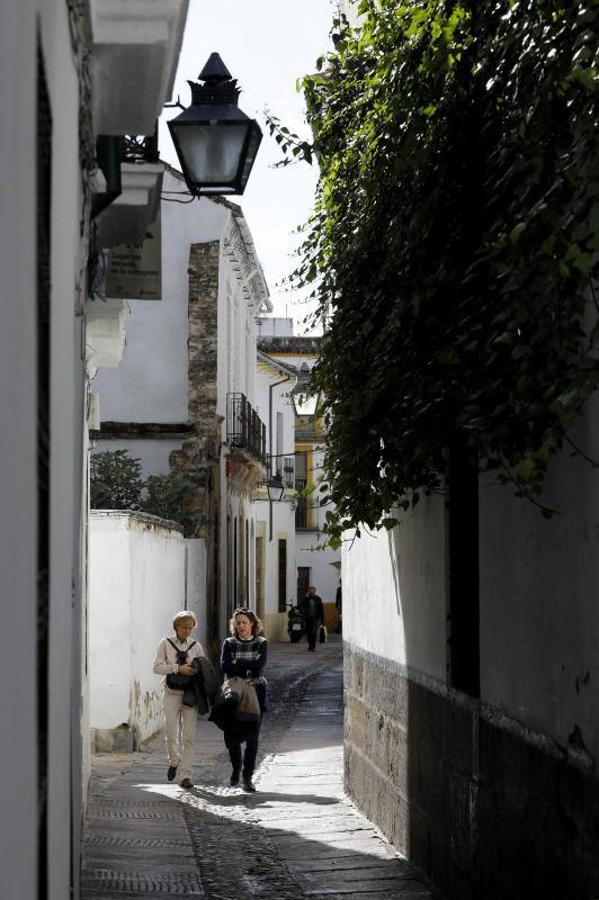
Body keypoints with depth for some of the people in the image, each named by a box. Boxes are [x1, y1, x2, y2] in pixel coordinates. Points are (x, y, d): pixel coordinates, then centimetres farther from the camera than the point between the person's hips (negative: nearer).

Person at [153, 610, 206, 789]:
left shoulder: (196, 646, 6)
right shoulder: (166, 644, 1)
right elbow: (157, 667, -6)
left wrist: (197, 670, -12)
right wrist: (179, 668, -15)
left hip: (190, 694, 1)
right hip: (172, 694, -1)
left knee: (189, 736, -2)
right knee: (171, 733, -1)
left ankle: (185, 774, 3)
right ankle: (174, 761, 28)